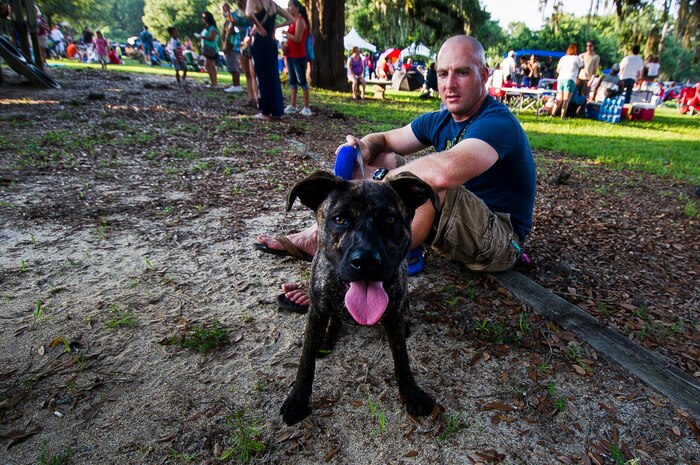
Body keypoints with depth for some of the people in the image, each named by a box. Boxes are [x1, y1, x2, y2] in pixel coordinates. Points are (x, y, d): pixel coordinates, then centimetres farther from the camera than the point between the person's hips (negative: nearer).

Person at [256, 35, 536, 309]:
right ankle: (315, 237, -6)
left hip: (499, 239, -7)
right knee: (383, 158, 1)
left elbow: (445, 171, -42)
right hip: (458, 224, 8)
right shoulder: (439, 121, 4)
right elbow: (382, 140, 7)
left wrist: (381, 179, -28)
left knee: (427, 179, -36)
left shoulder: (497, 123, -22)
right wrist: (365, 148, -17)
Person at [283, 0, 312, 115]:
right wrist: (286, 45, 4)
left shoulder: (300, 20, -10)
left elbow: (297, 39, -19)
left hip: (298, 56, -9)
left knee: (302, 81, -7)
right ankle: (293, 106, 11)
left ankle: (306, 107, -4)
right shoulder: (294, 21, 17)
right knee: (292, 80, 8)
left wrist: (285, 32, -10)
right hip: (291, 55, 9)